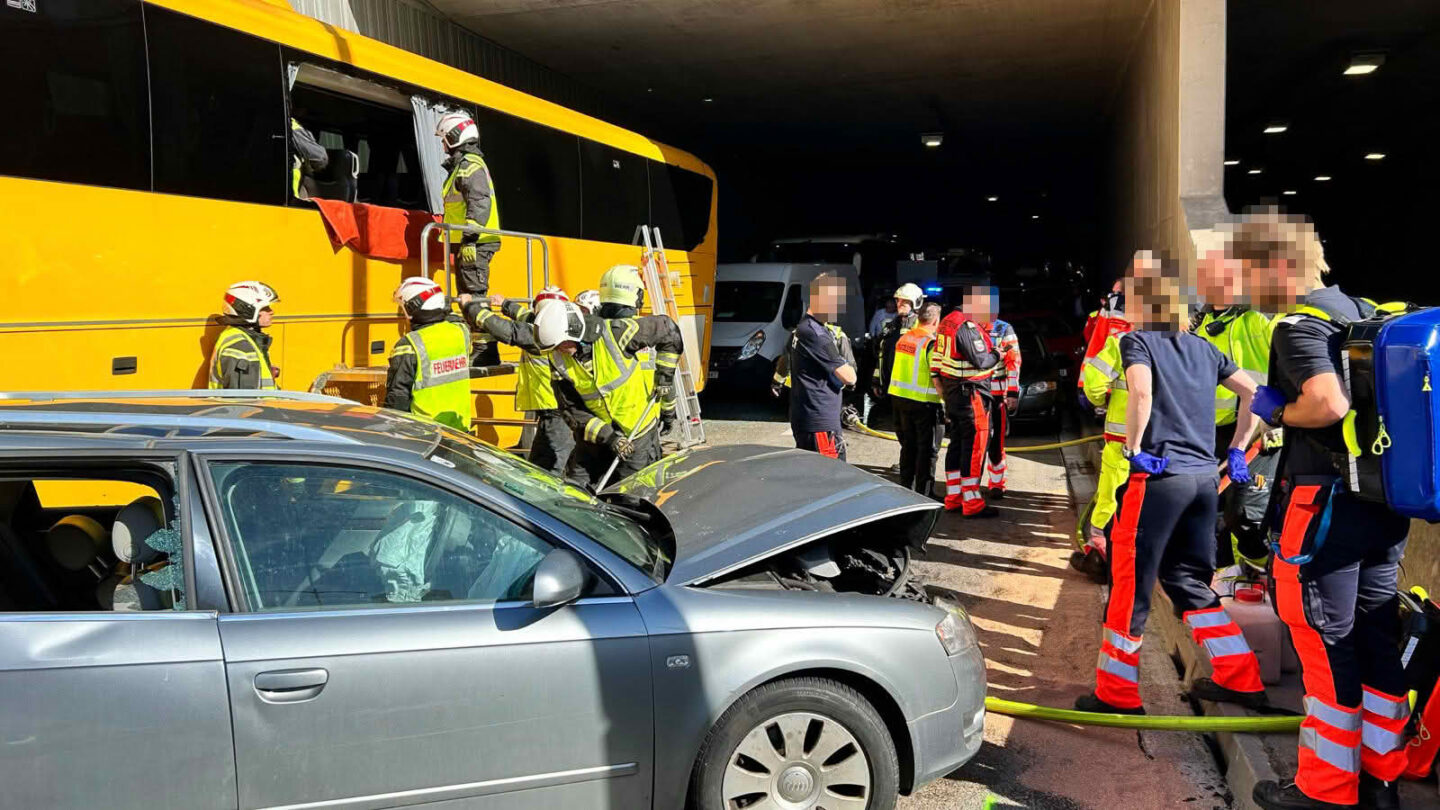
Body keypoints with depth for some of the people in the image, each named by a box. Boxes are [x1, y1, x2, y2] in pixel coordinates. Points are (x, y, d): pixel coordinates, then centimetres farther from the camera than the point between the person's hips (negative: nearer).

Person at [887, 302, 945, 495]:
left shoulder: (904, 338, 6)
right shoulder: (931, 343, -16)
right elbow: (937, 378, -17)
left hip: (899, 397, 7)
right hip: (923, 401, -7)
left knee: (908, 445, 19)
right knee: (928, 449, 5)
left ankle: (905, 487, 28)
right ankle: (923, 494, 8)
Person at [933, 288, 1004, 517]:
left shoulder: (946, 323, 12)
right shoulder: (967, 327, -19)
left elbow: (936, 360, 16)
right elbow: (981, 361, -22)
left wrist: (943, 394, 20)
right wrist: (997, 355, -2)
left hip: (952, 394, 10)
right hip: (971, 394, -10)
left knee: (957, 444, 15)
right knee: (974, 447, -4)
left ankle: (953, 497, 22)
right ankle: (972, 503, -1)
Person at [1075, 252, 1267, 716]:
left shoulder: (1137, 341, -3)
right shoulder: (1203, 348, 16)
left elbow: (1141, 391, -23)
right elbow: (1254, 393, 15)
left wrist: (1134, 449, -13)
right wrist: (1238, 450, 17)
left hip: (1158, 475, -7)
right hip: (1204, 477, 7)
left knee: (1131, 582, 2)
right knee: (1190, 580, 19)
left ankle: (1117, 694, 9)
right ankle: (1239, 679, 22)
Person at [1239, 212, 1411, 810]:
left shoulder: (1299, 324, -13)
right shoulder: (1367, 312, 13)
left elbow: (1328, 403, -29)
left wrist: (1277, 411, -10)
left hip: (1326, 503, -8)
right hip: (1386, 500, 8)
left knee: (1326, 644, 1)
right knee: (1377, 638, 15)